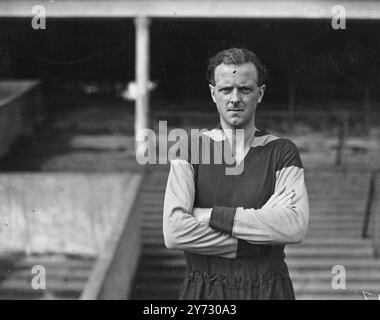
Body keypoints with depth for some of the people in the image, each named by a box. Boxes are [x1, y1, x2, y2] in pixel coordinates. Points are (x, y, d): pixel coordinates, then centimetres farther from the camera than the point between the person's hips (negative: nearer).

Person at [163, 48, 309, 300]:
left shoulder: (281, 152, 0)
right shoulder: (190, 150, 0)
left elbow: (296, 227, -15)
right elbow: (174, 232, -13)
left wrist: (212, 215, -16)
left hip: (269, 289, 1)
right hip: (204, 290, 0)